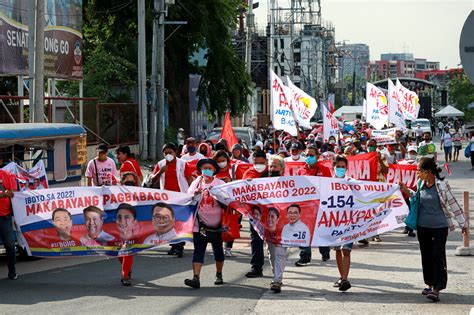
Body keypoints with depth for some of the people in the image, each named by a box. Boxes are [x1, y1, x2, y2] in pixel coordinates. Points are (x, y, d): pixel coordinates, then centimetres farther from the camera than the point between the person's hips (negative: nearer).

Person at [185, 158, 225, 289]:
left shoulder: (220, 184, 0)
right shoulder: (196, 183, 7)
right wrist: (195, 193, -15)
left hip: (216, 224, -1)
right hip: (200, 223, 1)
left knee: (218, 250, 12)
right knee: (198, 250, -9)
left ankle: (219, 274, 32)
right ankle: (196, 278, -17)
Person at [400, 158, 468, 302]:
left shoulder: (441, 185, -14)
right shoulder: (422, 184, 3)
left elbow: (453, 204, -8)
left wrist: (463, 223, -3)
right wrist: (407, 191, 10)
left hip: (439, 226, -6)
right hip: (423, 226, 6)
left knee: (438, 255, -8)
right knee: (426, 255, 12)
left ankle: (437, 287, -7)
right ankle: (429, 283, 25)